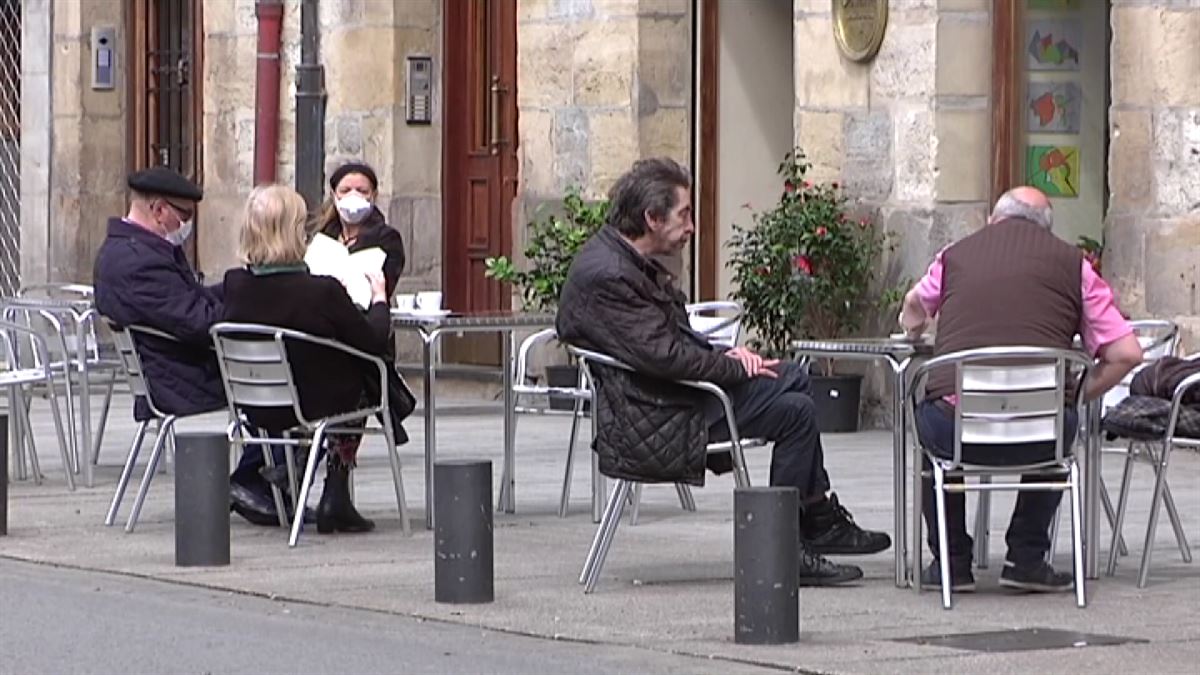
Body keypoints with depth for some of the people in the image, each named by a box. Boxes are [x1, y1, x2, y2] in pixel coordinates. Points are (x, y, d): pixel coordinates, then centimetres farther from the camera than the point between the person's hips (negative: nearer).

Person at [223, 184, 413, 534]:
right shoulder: (322, 291, -27)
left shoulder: (234, 285, -13)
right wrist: (379, 297, 7)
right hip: (316, 408, -5)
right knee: (360, 378, 29)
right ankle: (336, 498, 28)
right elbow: (374, 341, -12)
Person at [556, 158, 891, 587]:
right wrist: (734, 366, -12)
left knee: (795, 379, 12)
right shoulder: (607, 277, -22)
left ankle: (820, 520, 15)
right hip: (652, 429, -11)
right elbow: (664, 355, -26)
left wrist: (724, 353, 2)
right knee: (793, 410, -11)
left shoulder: (630, 262, 12)